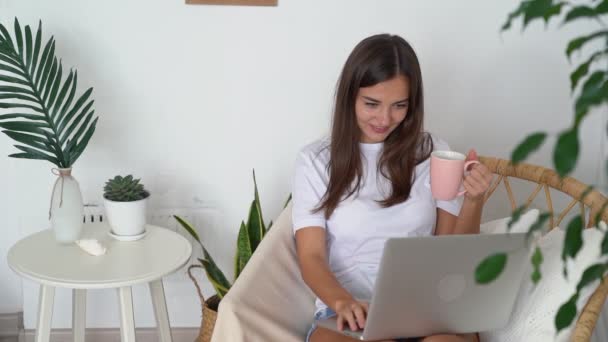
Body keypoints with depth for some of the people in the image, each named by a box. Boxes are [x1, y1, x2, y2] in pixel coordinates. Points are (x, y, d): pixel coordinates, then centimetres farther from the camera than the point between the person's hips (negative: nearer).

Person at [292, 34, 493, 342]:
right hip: (351, 313, -1)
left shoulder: (432, 152, 10)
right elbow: (311, 257, -3)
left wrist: (473, 201, -10)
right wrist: (342, 302, -24)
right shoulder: (315, 161, 5)